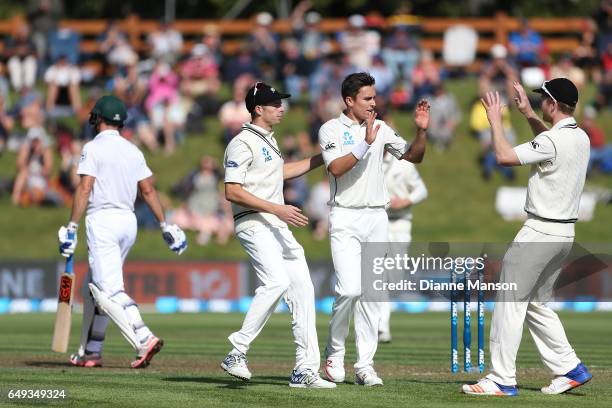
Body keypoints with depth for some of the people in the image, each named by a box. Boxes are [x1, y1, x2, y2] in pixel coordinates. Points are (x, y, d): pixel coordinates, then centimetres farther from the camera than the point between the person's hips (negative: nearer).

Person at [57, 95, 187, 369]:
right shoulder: (133, 151, 13)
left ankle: (144, 340, -29)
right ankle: (90, 352, 18)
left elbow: (85, 188, -14)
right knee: (94, 287, 17)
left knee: (109, 289, -13)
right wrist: (165, 226, 12)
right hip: (128, 222, 8)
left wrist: (72, 227, -15)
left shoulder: (93, 148, -6)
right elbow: (148, 190, 11)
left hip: (102, 221, -8)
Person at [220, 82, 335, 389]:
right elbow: (232, 191, -18)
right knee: (276, 281, -27)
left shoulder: (268, 141, 19)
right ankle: (237, 352, -21)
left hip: (278, 226, 10)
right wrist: (276, 209, -23)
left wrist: (322, 159, 33)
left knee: (303, 289, 2)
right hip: (253, 223, -10)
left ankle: (305, 370, 3)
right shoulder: (243, 144, -10)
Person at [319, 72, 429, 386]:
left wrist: (421, 131, -2)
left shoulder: (381, 129, 12)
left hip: (377, 217, 5)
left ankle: (365, 365, 3)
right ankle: (334, 354, 5)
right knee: (350, 288, -16)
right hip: (346, 218, -5)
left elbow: (413, 157, 14)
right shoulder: (331, 130, -2)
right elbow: (336, 168, -17)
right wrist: (366, 143, -25)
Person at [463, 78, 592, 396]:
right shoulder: (581, 138, 9)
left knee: (510, 301, -5)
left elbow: (504, 156, -21)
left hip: (540, 231, -9)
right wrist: (528, 114, 26)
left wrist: (495, 119, -9)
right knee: (536, 303, 19)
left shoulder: (551, 141, -19)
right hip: (565, 232, 9)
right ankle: (570, 368, 15)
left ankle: (502, 379, -7)